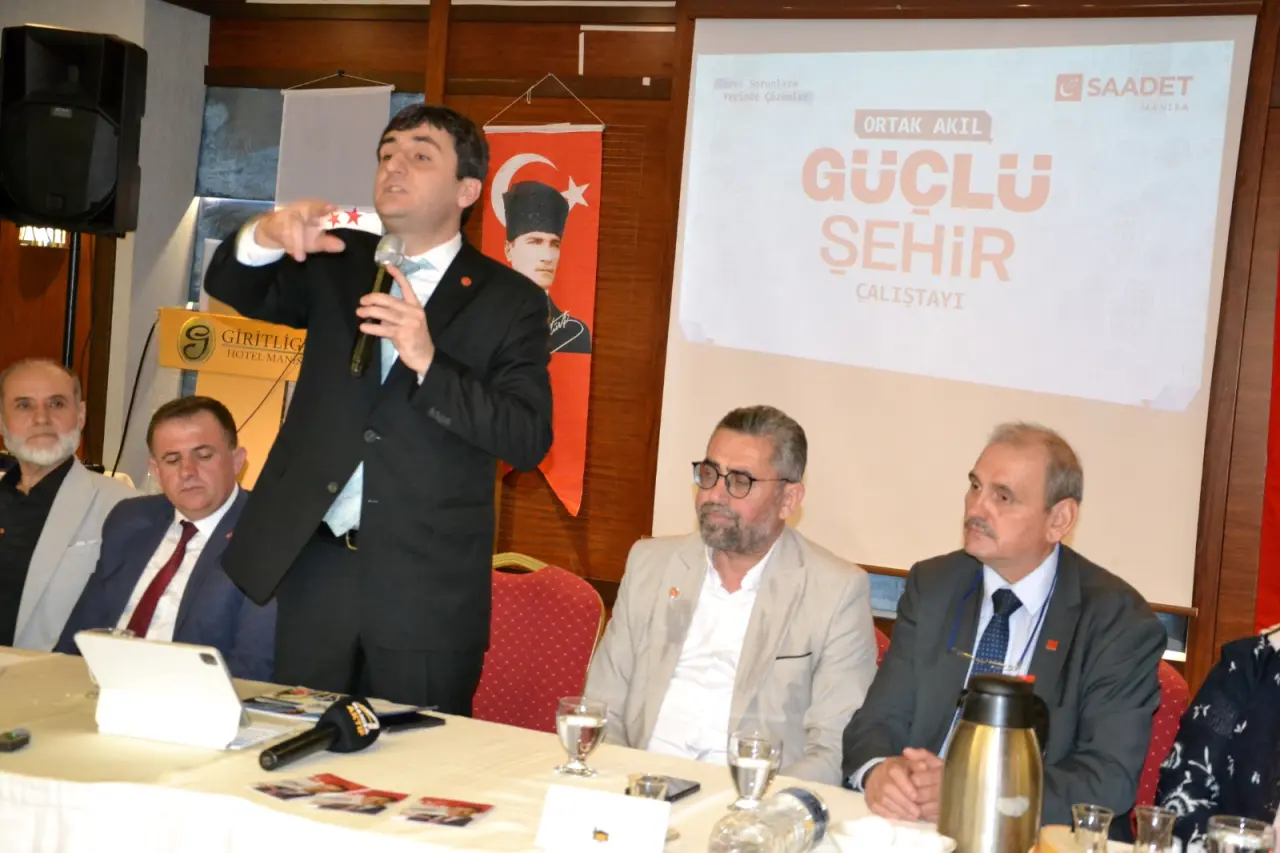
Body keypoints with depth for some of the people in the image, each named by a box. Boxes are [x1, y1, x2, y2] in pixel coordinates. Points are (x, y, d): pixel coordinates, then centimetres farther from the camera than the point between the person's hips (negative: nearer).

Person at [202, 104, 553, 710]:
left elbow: (529, 440, -10)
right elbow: (233, 290, 3)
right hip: (314, 566, 4)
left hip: (427, 594, -3)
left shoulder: (508, 301, -1)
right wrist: (266, 238, -19)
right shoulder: (339, 266, 12)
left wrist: (428, 361, -22)